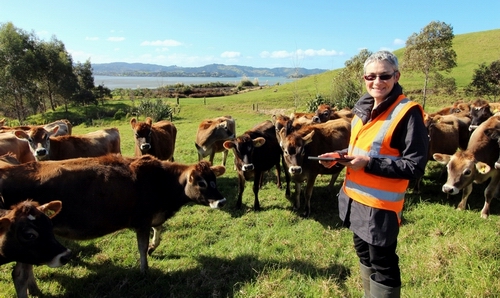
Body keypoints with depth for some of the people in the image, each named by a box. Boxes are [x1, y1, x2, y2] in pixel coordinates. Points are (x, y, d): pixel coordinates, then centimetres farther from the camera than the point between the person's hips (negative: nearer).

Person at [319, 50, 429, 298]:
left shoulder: (407, 112, -16)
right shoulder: (364, 107, 7)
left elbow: (415, 166, -19)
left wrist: (369, 164, -26)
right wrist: (339, 156, 0)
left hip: (381, 205, -8)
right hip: (354, 198, 8)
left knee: (382, 265, 9)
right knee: (364, 256, 25)